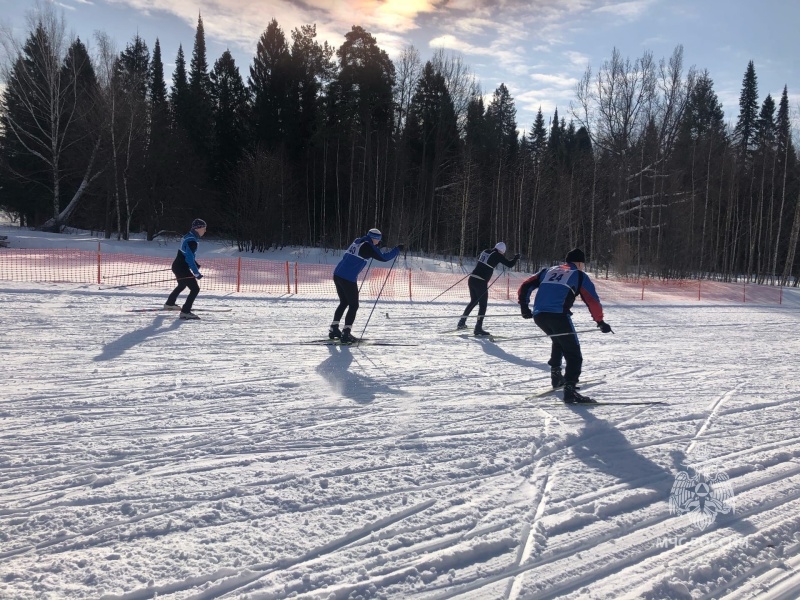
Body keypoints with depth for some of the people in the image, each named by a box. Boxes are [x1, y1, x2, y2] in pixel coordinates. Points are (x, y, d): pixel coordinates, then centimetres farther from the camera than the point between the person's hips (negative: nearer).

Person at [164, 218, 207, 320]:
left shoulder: (189, 236, 9)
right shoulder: (192, 241, -22)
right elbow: (190, 259, -27)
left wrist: (196, 265, 16)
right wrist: (196, 273, -25)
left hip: (177, 266, 11)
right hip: (182, 268, -11)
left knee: (182, 285, 33)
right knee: (195, 289, -13)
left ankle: (169, 304, 51)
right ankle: (185, 312, -14)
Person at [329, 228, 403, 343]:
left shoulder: (357, 241, 16)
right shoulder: (367, 246, -8)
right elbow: (383, 258, -7)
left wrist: (374, 246, 31)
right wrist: (397, 249, 3)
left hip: (337, 275, 8)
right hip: (348, 279, -8)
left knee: (344, 303, 22)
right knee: (353, 306, 2)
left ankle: (333, 329, 24)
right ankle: (345, 334, -3)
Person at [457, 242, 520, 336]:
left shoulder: (485, 251, 12)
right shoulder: (497, 255, -6)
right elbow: (510, 264, -3)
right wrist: (516, 258, 15)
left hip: (472, 279, 7)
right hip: (481, 282, -7)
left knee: (473, 301, 23)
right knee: (483, 305, 1)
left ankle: (461, 322, 27)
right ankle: (478, 328, -3)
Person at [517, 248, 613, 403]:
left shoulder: (549, 271, 26)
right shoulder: (580, 276, 13)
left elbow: (525, 286, 21)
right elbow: (593, 301, 7)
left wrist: (524, 306, 27)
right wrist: (600, 322, 15)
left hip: (538, 315, 6)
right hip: (558, 316, -6)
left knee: (558, 340, 32)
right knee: (573, 354, 0)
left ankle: (556, 376, 31)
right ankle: (570, 389, -13)